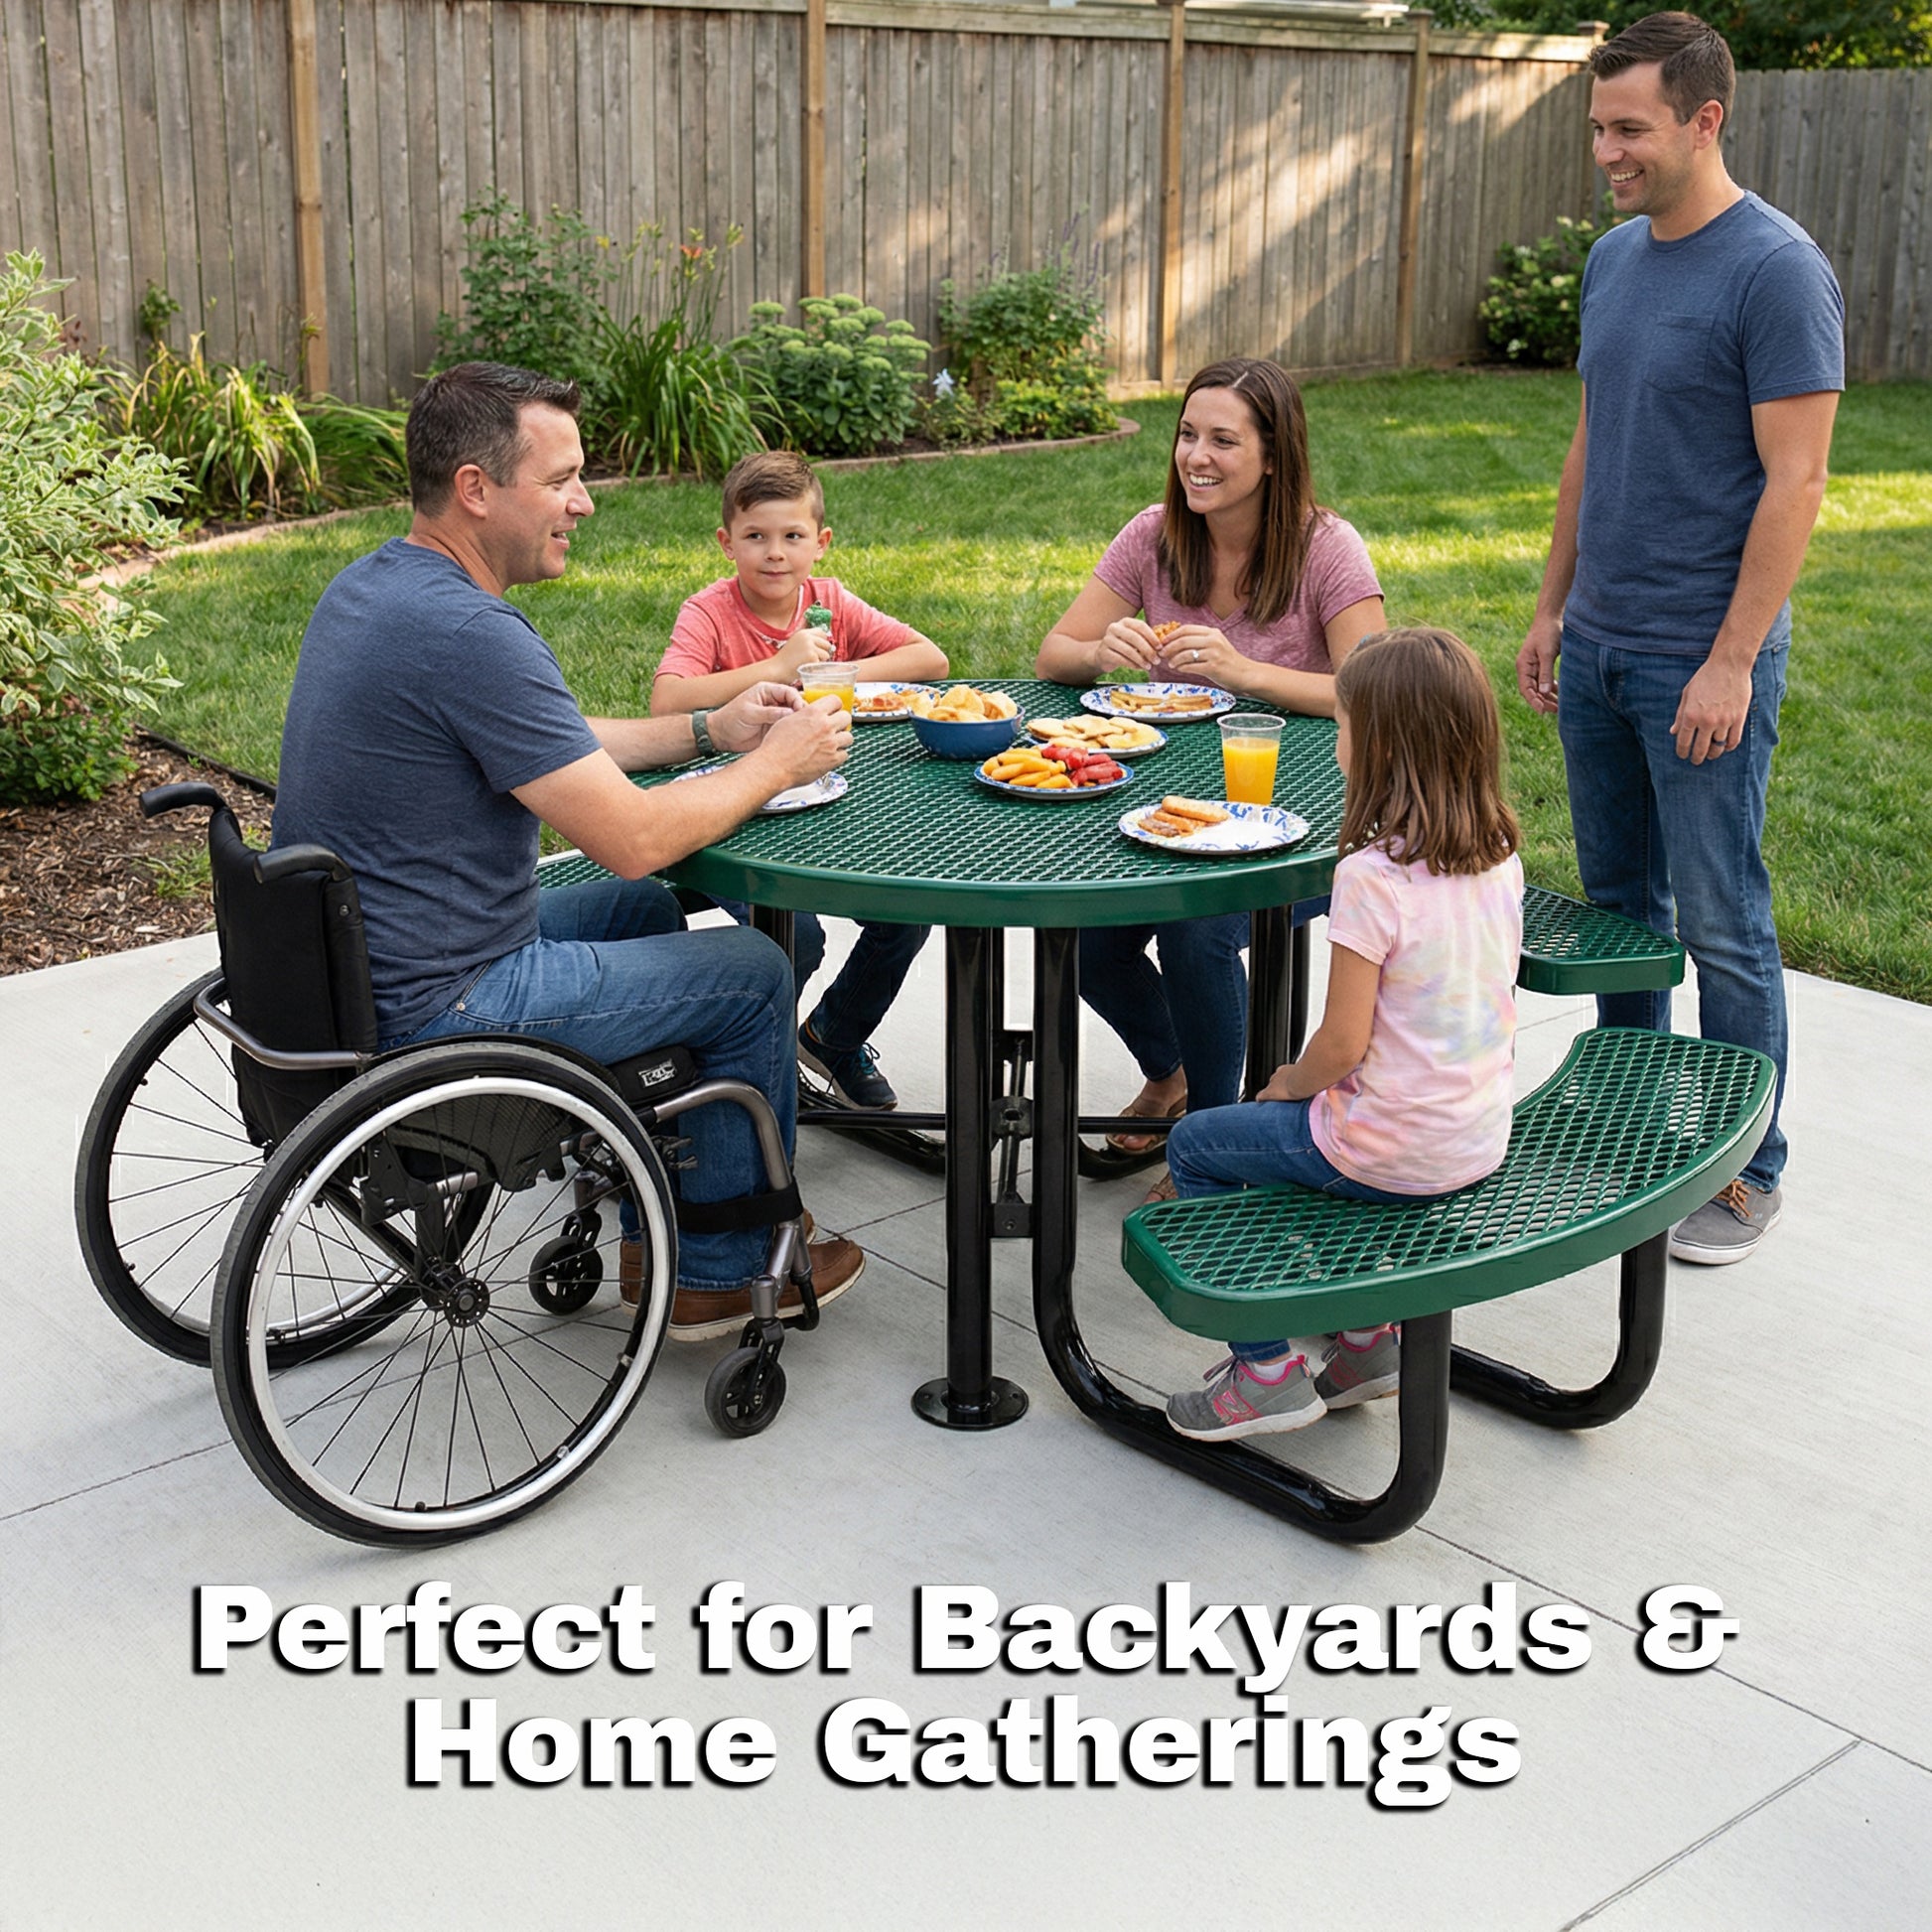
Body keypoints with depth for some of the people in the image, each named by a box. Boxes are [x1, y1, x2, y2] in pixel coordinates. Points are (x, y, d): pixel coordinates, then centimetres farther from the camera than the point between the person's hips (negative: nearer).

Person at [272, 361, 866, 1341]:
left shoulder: (372, 585, 7)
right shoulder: (468, 631, -25)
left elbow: (549, 748, 20)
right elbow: (634, 839, -22)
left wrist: (706, 730, 14)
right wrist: (777, 764, -7)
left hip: (345, 967, 10)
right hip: (431, 1016, -10)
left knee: (641, 912, 28)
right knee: (751, 973, 4)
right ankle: (721, 1273, 22)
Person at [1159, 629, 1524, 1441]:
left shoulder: (1371, 876, -23)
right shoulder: (1498, 856, 0)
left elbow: (1343, 1045, -21)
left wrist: (1288, 1083, 2)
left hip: (1395, 1153, -8)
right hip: (1481, 1137, 8)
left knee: (1193, 1145, 12)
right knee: (1305, 1123, 32)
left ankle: (1271, 1368, 13)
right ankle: (1365, 1334, 30)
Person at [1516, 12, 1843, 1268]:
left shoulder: (1777, 270, -13)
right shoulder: (1614, 259, 11)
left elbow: (1795, 482, -16)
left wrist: (1732, 662, -18)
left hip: (1703, 660, -7)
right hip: (1599, 648, 7)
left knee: (1720, 921, 0)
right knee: (1620, 898, 15)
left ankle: (1750, 1175, 14)